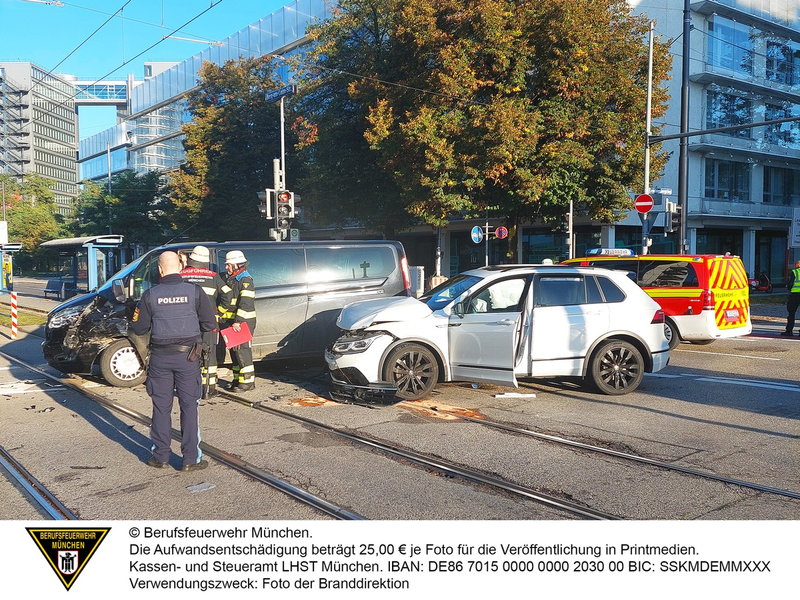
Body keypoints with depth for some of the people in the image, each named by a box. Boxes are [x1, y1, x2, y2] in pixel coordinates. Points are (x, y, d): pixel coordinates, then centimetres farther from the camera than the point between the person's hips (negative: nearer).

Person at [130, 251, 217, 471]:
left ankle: (160, 456, 20)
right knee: (189, 406, 5)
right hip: (187, 356, -1)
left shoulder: (150, 295, -4)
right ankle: (191, 459, 7)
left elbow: (138, 329, 2)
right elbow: (210, 324, -4)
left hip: (160, 357, 1)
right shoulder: (194, 291, -6)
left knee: (161, 407, 12)